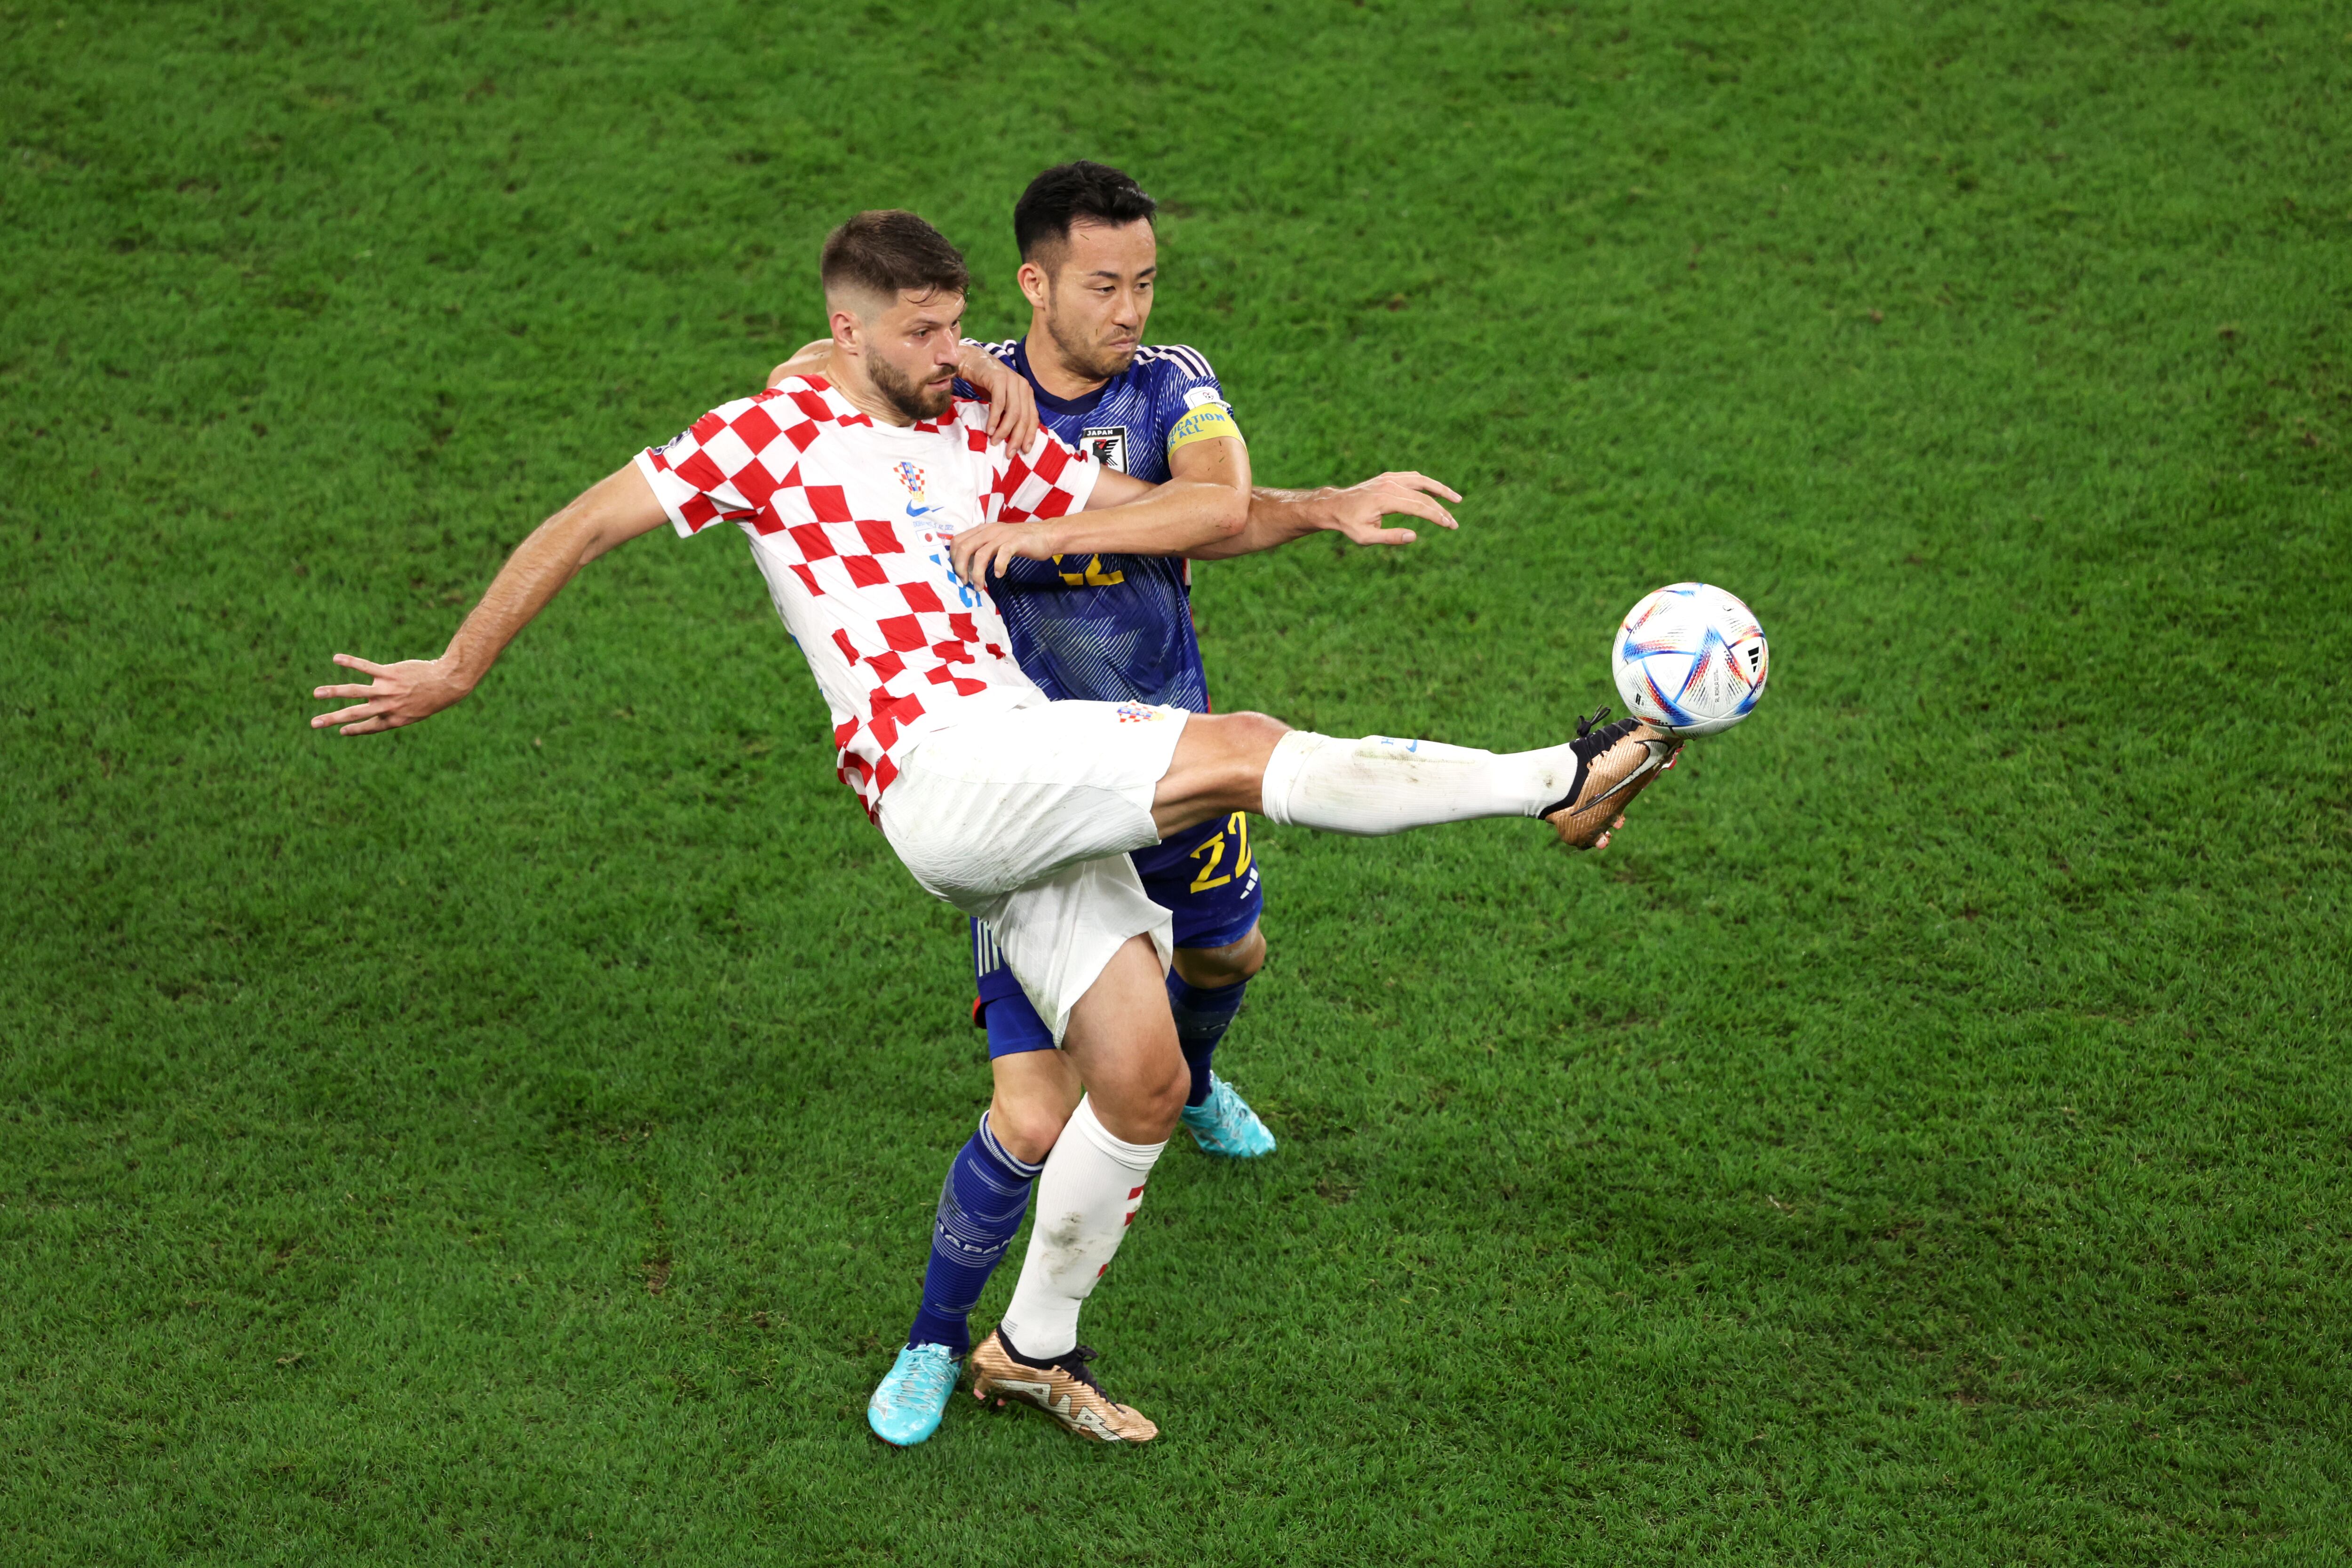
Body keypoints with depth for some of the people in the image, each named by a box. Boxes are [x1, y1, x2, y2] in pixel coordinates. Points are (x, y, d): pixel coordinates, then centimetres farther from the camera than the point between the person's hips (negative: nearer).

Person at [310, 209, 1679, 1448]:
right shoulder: (777, 435, 5)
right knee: (1243, 749, -22)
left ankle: (1037, 1347, 23)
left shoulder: (986, 440, 20)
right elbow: (586, 526, 11)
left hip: (1040, 785, 7)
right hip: (944, 767, -7)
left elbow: (1219, 513, 18)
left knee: (1143, 1080, 5)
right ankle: (1561, 782, -17)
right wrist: (458, 673, 13)